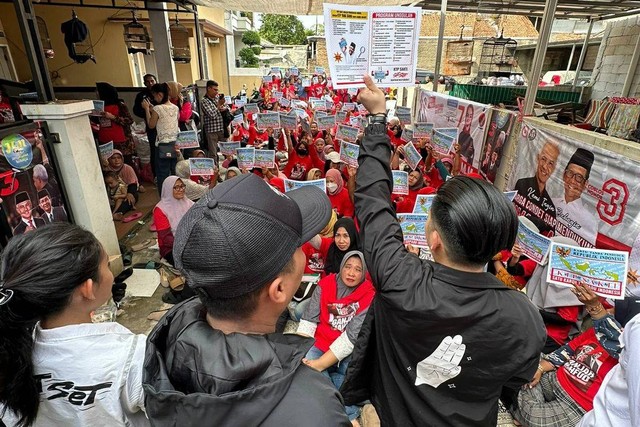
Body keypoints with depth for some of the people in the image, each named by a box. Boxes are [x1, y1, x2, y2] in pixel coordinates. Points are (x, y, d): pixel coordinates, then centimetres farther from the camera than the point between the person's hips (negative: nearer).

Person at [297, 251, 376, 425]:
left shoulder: (369, 296, -12)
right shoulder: (325, 284, -4)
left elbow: (352, 337, -18)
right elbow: (308, 321, -5)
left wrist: (319, 364, -24)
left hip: (349, 353, -1)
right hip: (321, 345, 2)